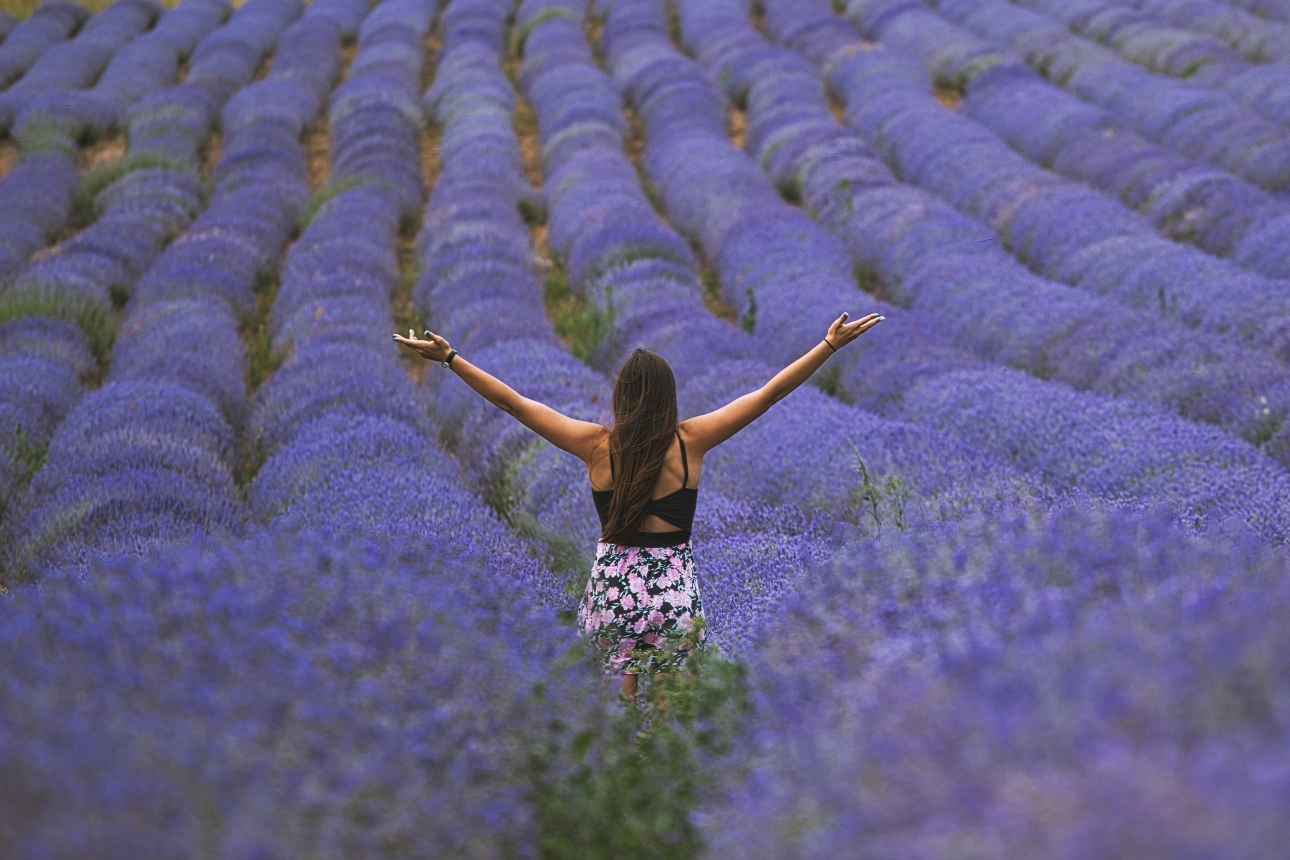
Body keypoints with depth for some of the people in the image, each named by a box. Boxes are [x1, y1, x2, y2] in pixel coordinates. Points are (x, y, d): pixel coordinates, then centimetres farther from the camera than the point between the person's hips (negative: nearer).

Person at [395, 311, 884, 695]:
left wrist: (448, 358, 10)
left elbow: (511, 402, 2)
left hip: (613, 591, 1)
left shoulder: (596, 446, -4)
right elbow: (770, 393, 1)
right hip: (675, 593, -1)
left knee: (625, 676, 26)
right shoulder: (690, 442, -4)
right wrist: (832, 343, 8)